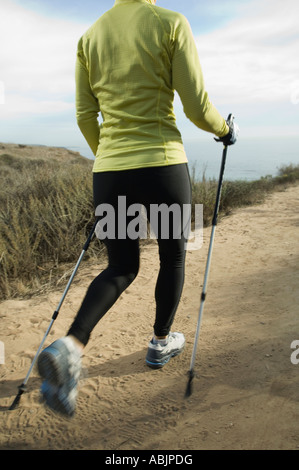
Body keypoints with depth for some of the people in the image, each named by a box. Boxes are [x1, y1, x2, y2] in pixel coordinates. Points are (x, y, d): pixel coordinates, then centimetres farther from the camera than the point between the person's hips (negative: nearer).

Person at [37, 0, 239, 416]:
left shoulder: (90, 37, 12)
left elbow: (85, 117, 12)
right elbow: (197, 107, -4)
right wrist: (225, 131, 17)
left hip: (108, 173, 4)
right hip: (161, 168, -4)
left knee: (121, 269, 16)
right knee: (173, 256, 21)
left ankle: (69, 348, -7)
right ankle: (161, 343, 36)